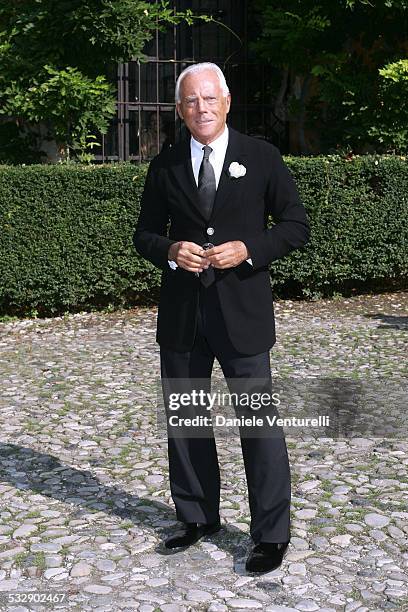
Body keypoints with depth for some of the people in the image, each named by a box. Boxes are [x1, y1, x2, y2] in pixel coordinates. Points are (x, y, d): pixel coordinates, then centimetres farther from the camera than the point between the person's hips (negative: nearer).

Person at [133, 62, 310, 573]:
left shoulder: (262, 157, 0)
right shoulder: (164, 166, 7)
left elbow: (296, 226, 1)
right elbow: (143, 234, 12)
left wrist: (247, 249, -15)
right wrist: (169, 251, -11)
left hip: (241, 308, -3)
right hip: (181, 312, 4)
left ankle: (271, 534, 12)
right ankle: (197, 517, 31)